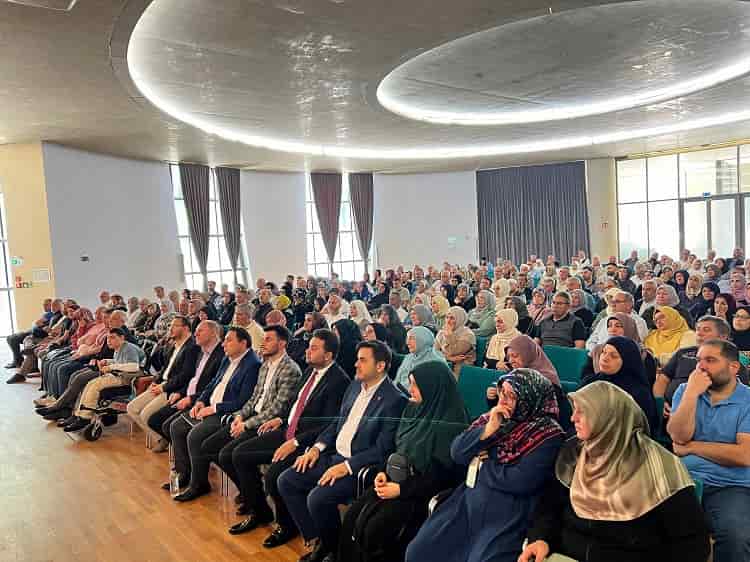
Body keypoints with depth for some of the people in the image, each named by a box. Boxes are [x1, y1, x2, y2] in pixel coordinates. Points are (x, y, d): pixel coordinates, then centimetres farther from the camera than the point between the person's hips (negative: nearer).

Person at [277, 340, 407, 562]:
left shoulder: (395, 400, -18)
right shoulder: (355, 385, 8)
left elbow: (382, 449, -19)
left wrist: (346, 467, -22)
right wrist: (317, 447, 2)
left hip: (359, 466, -8)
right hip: (334, 455, 8)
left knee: (318, 498, -25)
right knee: (286, 481, 0)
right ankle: (315, 540, 11)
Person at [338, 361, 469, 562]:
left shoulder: (452, 423, -17)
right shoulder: (412, 409, 6)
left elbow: (444, 474, -18)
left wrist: (402, 489, -19)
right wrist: (384, 471, -2)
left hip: (422, 490, -7)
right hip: (398, 479, 7)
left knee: (375, 528, -21)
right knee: (352, 516, -10)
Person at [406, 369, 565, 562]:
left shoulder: (548, 434, -10)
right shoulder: (491, 417, 8)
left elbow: (521, 482, -20)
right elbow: (457, 453, 3)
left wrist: (481, 464, -5)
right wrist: (488, 429, -11)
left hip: (508, 516, -5)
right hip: (468, 503, 6)